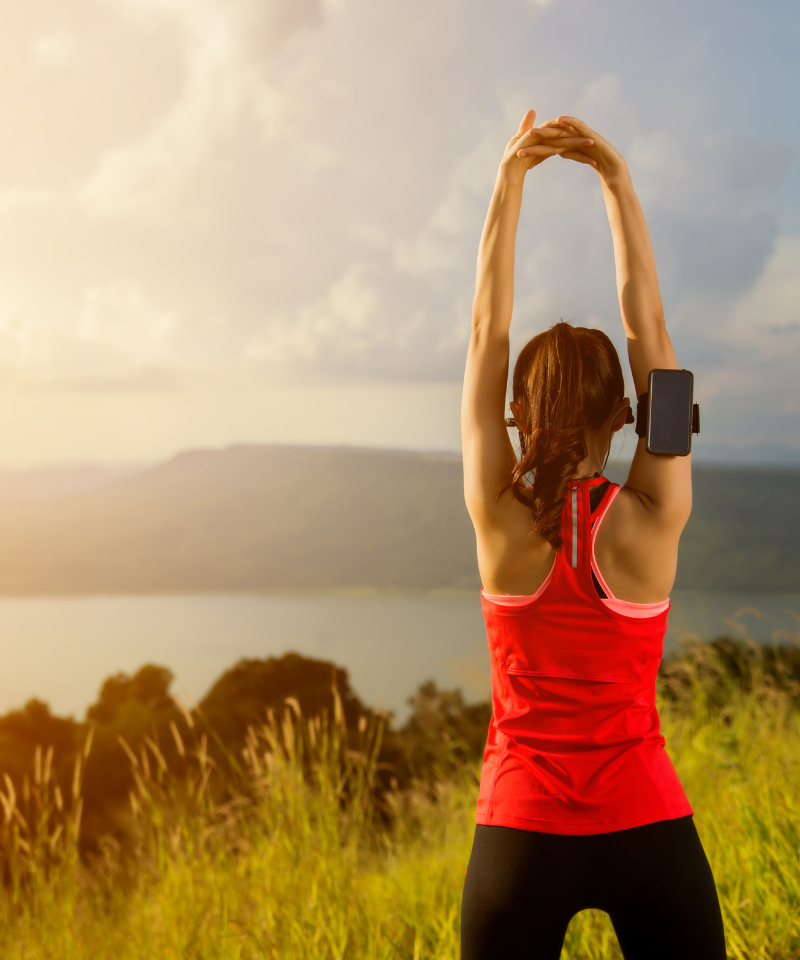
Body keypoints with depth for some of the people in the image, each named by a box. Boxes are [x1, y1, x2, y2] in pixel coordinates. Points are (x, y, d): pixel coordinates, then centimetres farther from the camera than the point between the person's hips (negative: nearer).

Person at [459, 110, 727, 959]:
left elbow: (486, 334, -4)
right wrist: (617, 180, -3)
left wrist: (510, 183, -2)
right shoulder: (651, 521, -10)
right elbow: (648, 328, -5)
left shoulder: (501, 519, -9)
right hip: (648, 830, 0)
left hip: (522, 835, 0)